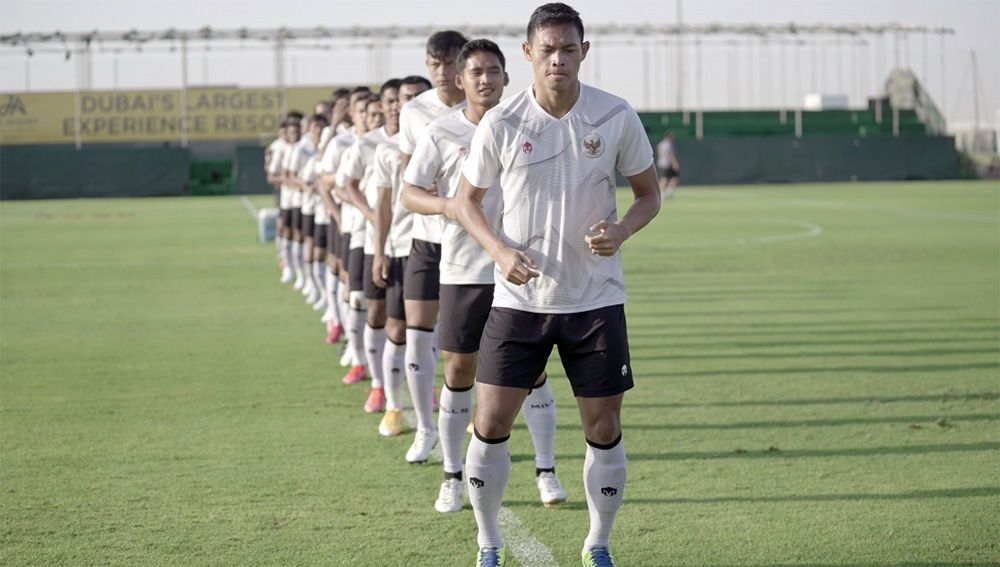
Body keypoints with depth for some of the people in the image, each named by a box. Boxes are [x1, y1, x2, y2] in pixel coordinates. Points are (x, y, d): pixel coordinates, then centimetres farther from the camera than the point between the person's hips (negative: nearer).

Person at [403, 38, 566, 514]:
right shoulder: (441, 132, -1)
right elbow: (411, 194, 0)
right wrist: (450, 206, -18)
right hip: (462, 271, -1)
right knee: (459, 372, 2)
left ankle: (546, 471, 12)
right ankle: (452, 478, 13)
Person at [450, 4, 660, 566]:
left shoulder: (617, 117, -5)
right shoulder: (501, 124, -6)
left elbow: (649, 192, 6)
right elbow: (467, 199, 5)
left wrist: (623, 229, -15)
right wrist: (500, 250, -13)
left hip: (596, 298, 0)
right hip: (519, 297, 0)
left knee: (604, 428, 3)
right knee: (491, 422, -4)